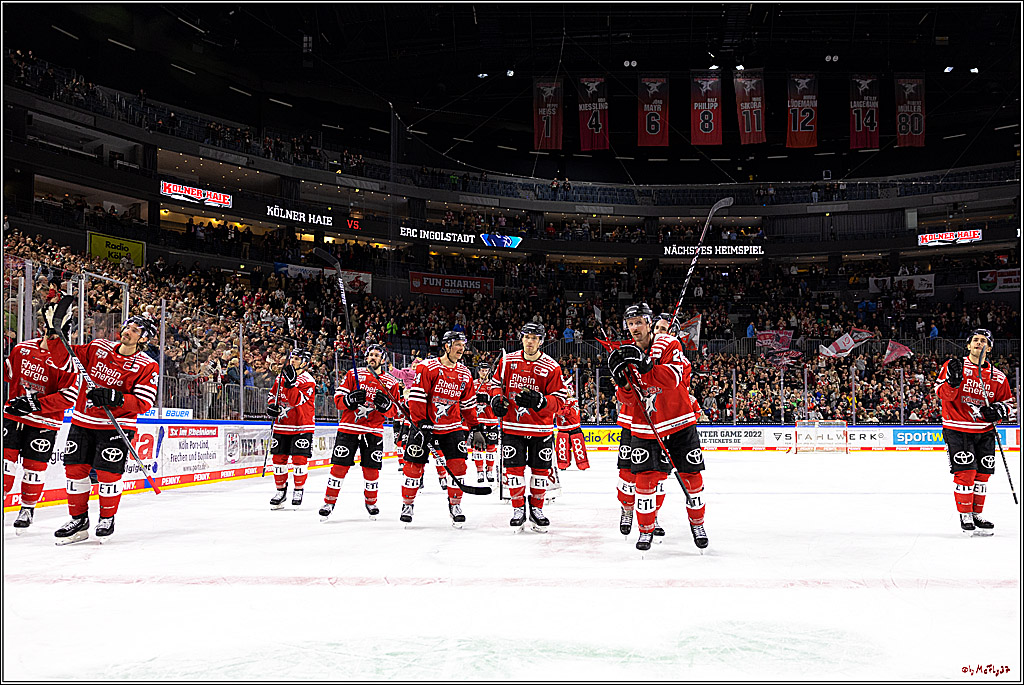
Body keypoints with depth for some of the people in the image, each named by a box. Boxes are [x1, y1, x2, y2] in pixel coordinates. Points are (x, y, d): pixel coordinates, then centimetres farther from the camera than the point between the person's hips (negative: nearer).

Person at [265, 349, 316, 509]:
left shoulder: (308, 381, -11)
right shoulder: (281, 377, 7)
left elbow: (296, 400, -23)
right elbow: (272, 393, 21)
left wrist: (291, 382, -32)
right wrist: (271, 405, 1)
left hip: (302, 427, -5)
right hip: (282, 425, 5)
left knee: (299, 459, -7)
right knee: (278, 458, 5)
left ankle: (298, 490, 10)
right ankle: (281, 490, 20)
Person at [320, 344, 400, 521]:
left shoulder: (391, 382, 7)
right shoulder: (353, 374, 6)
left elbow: (394, 410, 7)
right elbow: (338, 399, 3)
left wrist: (386, 404, -15)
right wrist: (351, 399, -18)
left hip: (373, 431, 1)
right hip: (349, 427, 0)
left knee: (371, 469, 1)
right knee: (339, 466, -3)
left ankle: (371, 501, 23)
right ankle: (329, 502, 9)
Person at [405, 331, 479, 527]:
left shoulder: (465, 374, 7)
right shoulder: (426, 368, -11)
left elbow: (468, 404, 16)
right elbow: (416, 397, -13)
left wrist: (474, 426, 12)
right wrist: (421, 423, -17)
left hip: (452, 426, 4)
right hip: (424, 424, -3)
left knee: (458, 464, -7)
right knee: (415, 465, 0)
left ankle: (455, 504, 9)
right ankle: (407, 504, 18)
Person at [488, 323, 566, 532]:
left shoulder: (551, 367, -7)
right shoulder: (508, 361, 2)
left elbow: (559, 399, -9)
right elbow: (496, 382, 16)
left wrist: (540, 401, -27)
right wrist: (497, 398, -5)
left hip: (540, 429, -1)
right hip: (512, 425, 1)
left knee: (540, 470, 6)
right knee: (513, 468, 0)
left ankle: (536, 509, 23)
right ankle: (518, 508, 15)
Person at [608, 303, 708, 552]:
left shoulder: (668, 344, -6)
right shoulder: (628, 353, 4)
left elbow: (674, 377, -24)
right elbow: (627, 399, 1)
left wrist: (645, 366, -33)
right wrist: (623, 382, -20)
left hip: (680, 424, -2)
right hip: (645, 428, 2)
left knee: (691, 476, 4)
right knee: (646, 478, -6)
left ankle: (697, 524, 25)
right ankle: (646, 529, 10)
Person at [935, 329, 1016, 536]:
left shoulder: (997, 377, 6)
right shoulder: (953, 366, -4)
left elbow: (1008, 402, 12)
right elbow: (942, 393, -12)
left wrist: (999, 410, -10)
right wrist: (952, 381, -32)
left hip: (984, 431, 5)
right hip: (957, 429, -4)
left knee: (982, 473, 8)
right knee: (965, 472, -9)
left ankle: (976, 515, 23)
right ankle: (965, 516, 4)